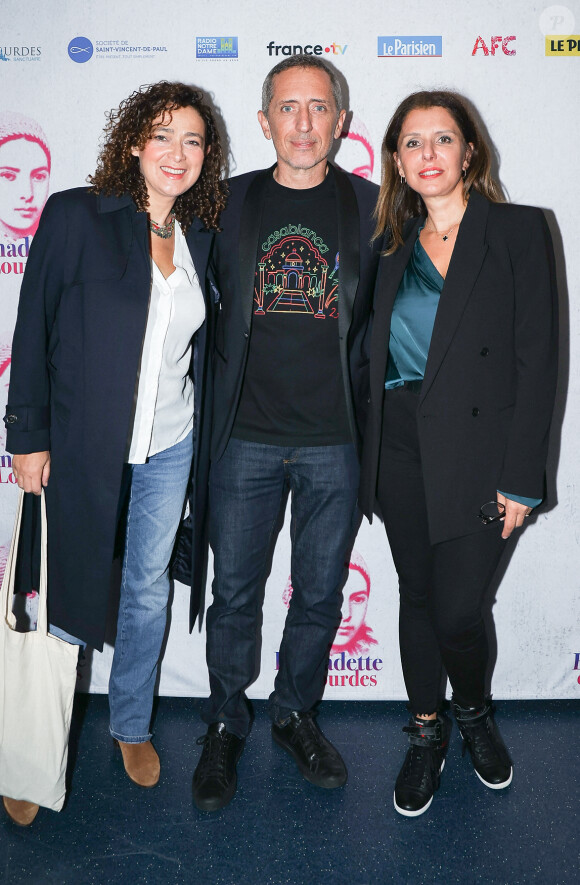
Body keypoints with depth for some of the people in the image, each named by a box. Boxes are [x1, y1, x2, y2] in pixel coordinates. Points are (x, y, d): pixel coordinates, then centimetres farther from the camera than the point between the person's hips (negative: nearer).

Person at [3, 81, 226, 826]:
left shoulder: (200, 235, 5)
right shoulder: (76, 215, -8)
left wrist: (200, 437, 9)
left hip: (170, 448, 4)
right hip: (82, 447, -4)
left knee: (148, 590, 16)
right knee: (69, 594, 8)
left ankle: (132, 726, 40)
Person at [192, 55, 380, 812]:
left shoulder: (372, 207, 3)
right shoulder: (230, 202, 4)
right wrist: (224, 395, 6)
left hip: (335, 440, 0)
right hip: (246, 436, 0)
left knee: (319, 593, 12)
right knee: (234, 593, 8)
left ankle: (296, 713, 35)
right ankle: (226, 724, 30)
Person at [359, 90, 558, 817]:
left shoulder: (517, 230, -2)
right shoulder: (395, 246, 10)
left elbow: (536, 356, -7)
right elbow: (378, 355, 11)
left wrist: (520, 478, -11)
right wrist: (370, 453, 3)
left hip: (476, 451, -4)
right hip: (400, 449, 4)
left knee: (456, 611, -3)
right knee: (417, 595, 12)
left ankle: (475, 711, 30)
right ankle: (427, 733, 33)